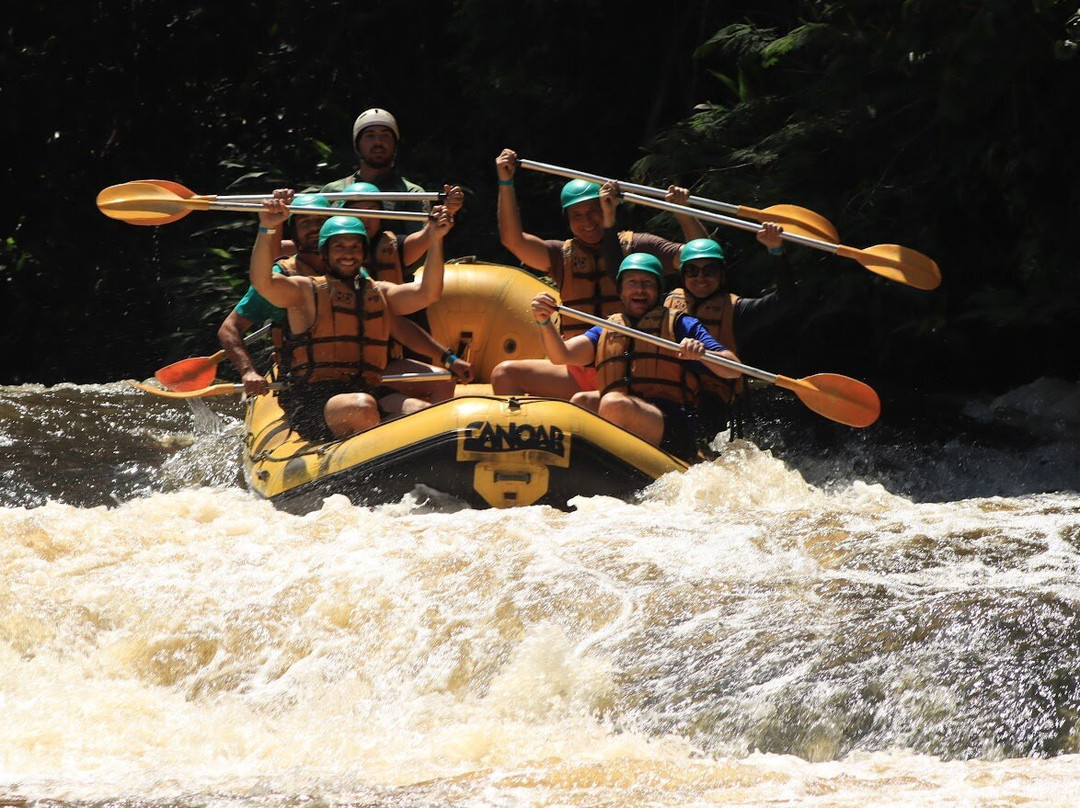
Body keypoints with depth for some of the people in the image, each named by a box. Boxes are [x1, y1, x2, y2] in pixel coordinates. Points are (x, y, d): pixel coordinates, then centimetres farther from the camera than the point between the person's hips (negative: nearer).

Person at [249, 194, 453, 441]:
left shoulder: (380, 294, 23)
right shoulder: (305, 291, 8)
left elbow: (427, 293, 8)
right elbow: (262, 282, -10)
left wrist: (435, 240, -2)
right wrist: (266, 230, -23)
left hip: (369, 390, 5)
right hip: (312, 400, -5)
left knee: (422, 412, -25)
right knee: (362, 407, -37)